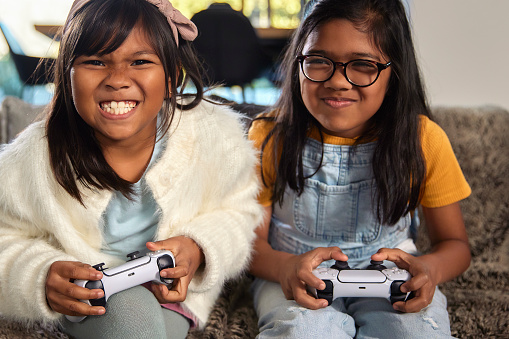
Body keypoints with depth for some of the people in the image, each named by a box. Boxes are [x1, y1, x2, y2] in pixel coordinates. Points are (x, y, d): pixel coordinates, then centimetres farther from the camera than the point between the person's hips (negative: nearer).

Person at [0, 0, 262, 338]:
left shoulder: (217, 135, -18)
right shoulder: (29, 161, -20)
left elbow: (238, 211, -1)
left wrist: (198, 249, -21)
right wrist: (40, 281, -29)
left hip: (173, 289, 2)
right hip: (84, 297, -1)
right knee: (131, 311, -32)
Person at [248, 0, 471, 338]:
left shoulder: (423, 139, -7)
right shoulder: (270, 136, -8)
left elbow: (455, 243, 2)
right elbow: (251, 239, -5)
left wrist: (430, 268, -23)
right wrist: (285, 267, -29)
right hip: (299, 282, -2)